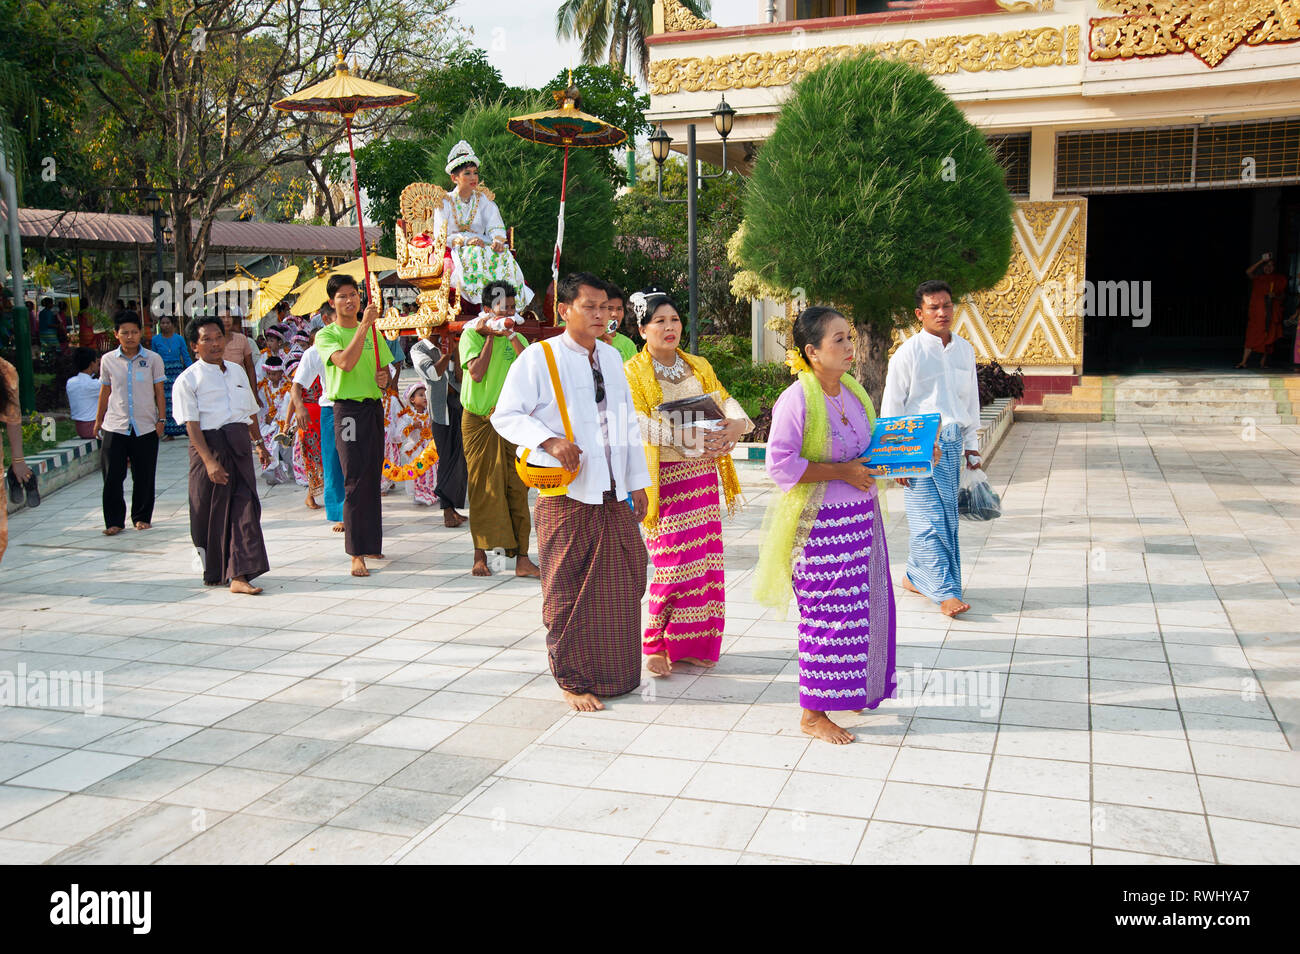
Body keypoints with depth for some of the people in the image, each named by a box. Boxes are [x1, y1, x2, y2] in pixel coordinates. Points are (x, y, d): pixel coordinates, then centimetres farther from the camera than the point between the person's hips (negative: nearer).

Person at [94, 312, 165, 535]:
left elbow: (159, 392, 6)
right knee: (112, 476, -1)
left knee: (144, 476, 6)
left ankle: (142, 517, 21)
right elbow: (105, 392, 14)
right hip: (115, 427, 1)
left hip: (145, 427, -1)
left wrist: (161, 419, 0)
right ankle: (114, 521, 10)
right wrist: (98, 420, 18)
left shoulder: (153, 359, 1)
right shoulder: (108, 360, 4)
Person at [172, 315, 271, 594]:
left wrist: (259, 443, 23)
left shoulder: (237, 371, 16)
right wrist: (209, 461, -19)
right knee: (212, 511, 3)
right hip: (209, 444, -4)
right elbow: (192, 425, -10)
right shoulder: (188, 379, -1)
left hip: (239, 445, 4)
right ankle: (214, 571, 23)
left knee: (245, 506, -7)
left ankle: (239, 574, -11)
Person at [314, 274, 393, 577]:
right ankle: (357, 555, -8)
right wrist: (363, 325, -23)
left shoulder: (374, 333, 15)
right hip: (348, 409, -6)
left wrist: (384, 379, 0)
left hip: (374, 408, 6)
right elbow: (345, 362, -21)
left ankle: (370, 544, 20)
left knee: (372, 479, 9)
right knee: (355, 481, -10)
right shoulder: (326, 335, -2)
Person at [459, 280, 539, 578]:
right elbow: (477, 372, -13)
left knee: (516, 487, -2)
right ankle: (480, 556, 7)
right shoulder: (471, 335, 1)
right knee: (483, 487, -1)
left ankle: (522, 558, 0)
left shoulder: (517, 338, 12)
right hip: (479, 420, -3)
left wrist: (511, 336, -10)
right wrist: (491, 337, -9)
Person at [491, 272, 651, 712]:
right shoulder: (538, 358, -6)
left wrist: (637, 482, 14)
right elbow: (505, 415, -8)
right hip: (566, 494, -5)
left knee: (621, 585, 11)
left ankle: (616, 673, 27)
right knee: (567, 591, 2)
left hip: (614, 493, 6)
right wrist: (549, 440, -23)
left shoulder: (611, 357, 12)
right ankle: (573, 680, 16)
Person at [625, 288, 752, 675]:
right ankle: (656, 644, 6)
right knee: (673, 562, -9)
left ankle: (693, 643, 16)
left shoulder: (699, 367, 15)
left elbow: (725, 400, 8)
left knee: (704, 558, 5)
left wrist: (736, 423, -16)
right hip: (663, 477, -5)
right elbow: (639, 425, -14)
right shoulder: (632, 373, -3)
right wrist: (693, 440, -22)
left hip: (701, 473, 5)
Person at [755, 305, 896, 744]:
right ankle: (813, 713, 11)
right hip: (819, 522, -8)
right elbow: (779, 464, -20)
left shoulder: (853, 390, 9)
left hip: (860, 515, 8)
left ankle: (852, 689, 33)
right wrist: (841, 471, -21)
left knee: (861, 607, 15)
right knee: (826, 614, -2)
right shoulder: (796, 399, -16)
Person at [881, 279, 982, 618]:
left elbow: (971, 401, 19)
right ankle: (946, 591, -4)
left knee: (946, 517, 10)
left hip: (952, 443, 6)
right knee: (930, 518, -8)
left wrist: (971, 447, 16)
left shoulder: (965, 349, 11)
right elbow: (891, 408, -6)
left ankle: (916, 577, 24)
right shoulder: (908, 353, -6)